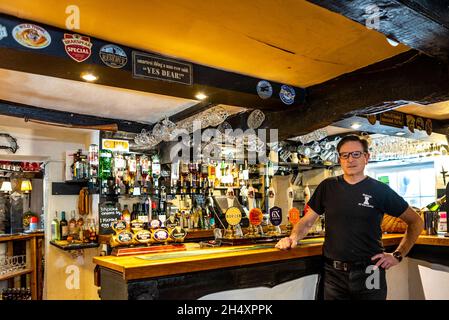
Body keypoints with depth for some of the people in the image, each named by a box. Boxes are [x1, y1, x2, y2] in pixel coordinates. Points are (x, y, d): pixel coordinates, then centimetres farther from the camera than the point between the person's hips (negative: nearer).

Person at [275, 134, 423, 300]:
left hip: (369, 274, -1)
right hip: (333, 273, 1)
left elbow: (416, 221, 5)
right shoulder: (327, 187, 2)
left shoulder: (380, 190, -3)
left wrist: (398, 255, -2)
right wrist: (293, 237, -13)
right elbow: (307, 221, 6)